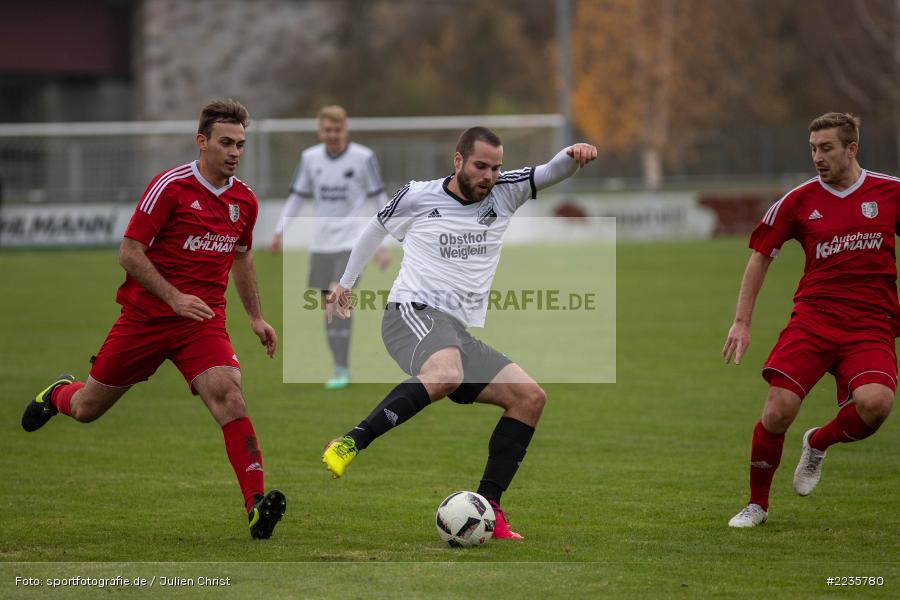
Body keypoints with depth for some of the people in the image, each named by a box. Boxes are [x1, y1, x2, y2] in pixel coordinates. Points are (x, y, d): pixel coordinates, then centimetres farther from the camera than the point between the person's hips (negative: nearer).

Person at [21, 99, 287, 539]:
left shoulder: (244, 200, 4)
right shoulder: (169, 186, -13)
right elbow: (129, 252, -14)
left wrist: (255, 317, 20)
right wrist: (174, 297, -22)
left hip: (203, 322, 3)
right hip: (145, 316, -2)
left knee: (227, 394, -25)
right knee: (87, 409, 11)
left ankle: (256, 505, -30)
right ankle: (58, 395, 50)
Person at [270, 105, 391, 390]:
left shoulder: (363, 157, -6)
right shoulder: (310, 158, 3)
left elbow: (379, 199, 0)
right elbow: (297, 196, 11)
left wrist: (383, 244, -4)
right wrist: (279, 233, 0)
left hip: (352, 240, -4)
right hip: (322, 243, 4)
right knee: (327, 304, 4)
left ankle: (342, 371, -14)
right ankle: (340, 368, 16)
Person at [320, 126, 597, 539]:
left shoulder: (503, 193, 11)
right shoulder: (417, 196, 3)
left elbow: (552, 172, 0)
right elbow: (375, 229, 21)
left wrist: (573, 157, -25)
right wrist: (344, 283, 31)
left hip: (459, 332, 6)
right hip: (413, 312, -6)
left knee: (530, 397, -6)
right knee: (447, 373, -39)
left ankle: (487, 508, -6)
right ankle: (351, 443, -36)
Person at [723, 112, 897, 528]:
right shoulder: (799, 201, 4)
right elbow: (760, 256, 12)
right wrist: (741, 322, 7)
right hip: (812, 318, 0)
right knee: (779, 409, -15)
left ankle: (819, 443, 8)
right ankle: (757, 504, 9)